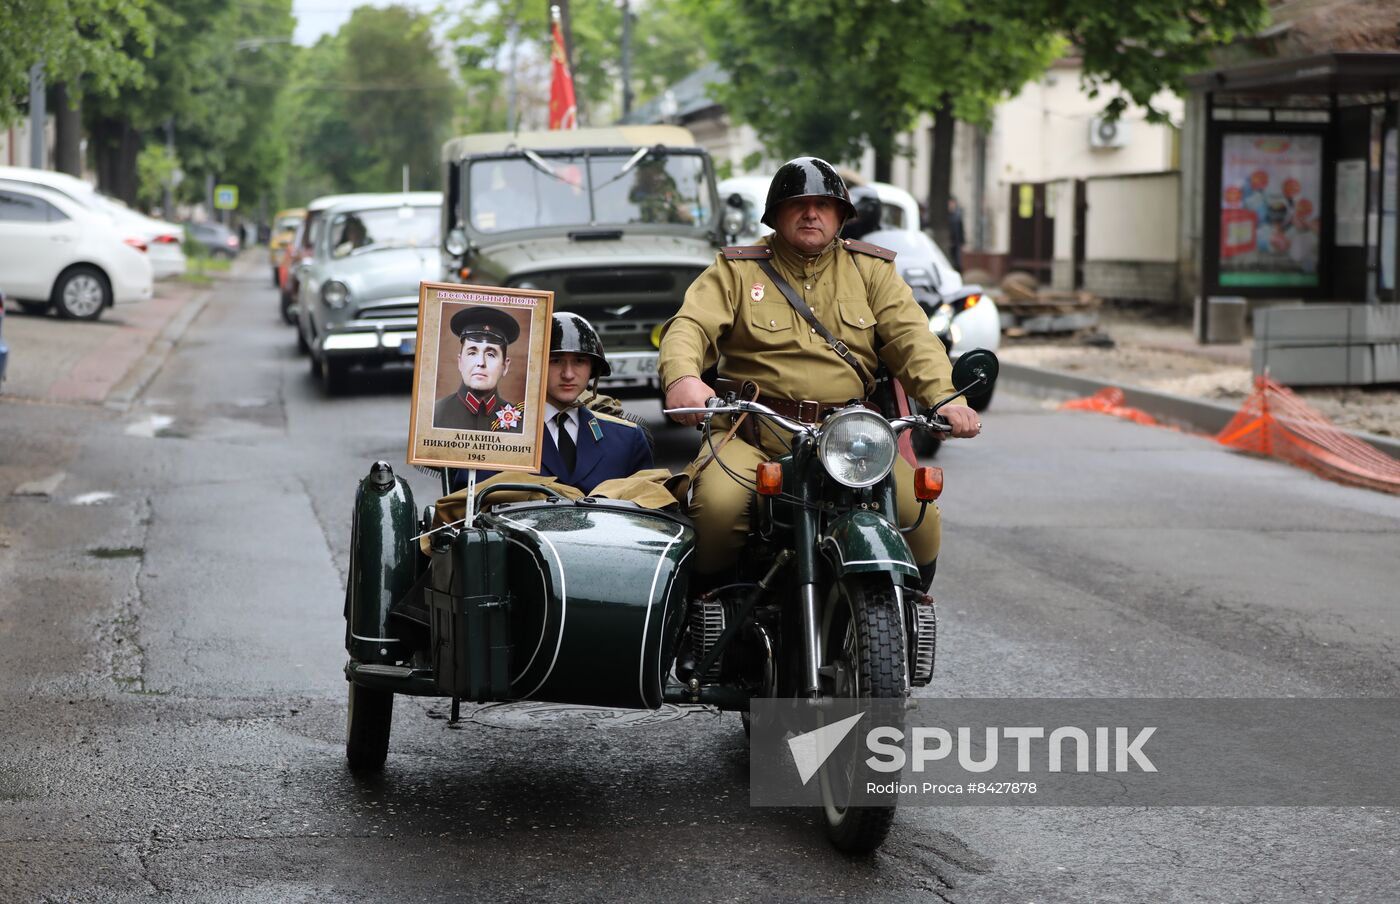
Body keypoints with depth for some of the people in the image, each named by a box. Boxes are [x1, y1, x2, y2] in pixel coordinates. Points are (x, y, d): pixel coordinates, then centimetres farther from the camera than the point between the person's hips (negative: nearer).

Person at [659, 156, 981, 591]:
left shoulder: (871, 270, 16)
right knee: (718, 505, -30)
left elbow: (910, 336, 4)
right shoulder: (736, 270, 11)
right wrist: (682, 377, -29)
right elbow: (691, 325, -4)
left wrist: (945, 398, -16)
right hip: (754, 434, -2)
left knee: (918, 513, -20)